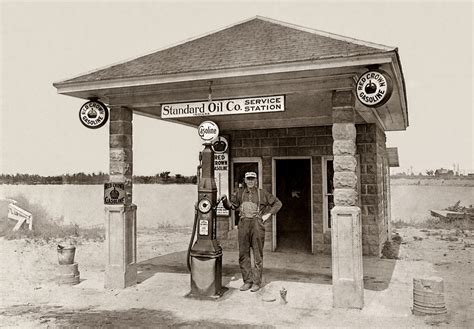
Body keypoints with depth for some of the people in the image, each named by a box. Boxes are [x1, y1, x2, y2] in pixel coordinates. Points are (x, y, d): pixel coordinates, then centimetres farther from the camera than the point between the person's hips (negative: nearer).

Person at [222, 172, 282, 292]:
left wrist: (268, 214, 3)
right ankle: (247, 281, 15)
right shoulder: (240, 193, 14)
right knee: (243, 254, 4)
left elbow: (277, 203, 13)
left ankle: (257, 282, 9)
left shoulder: (262, 193, 7)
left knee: (258, 255, 1)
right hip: (243, 225, 3)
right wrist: (225, 201, -9)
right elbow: (231, 206, 11)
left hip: (257, 224, -2)